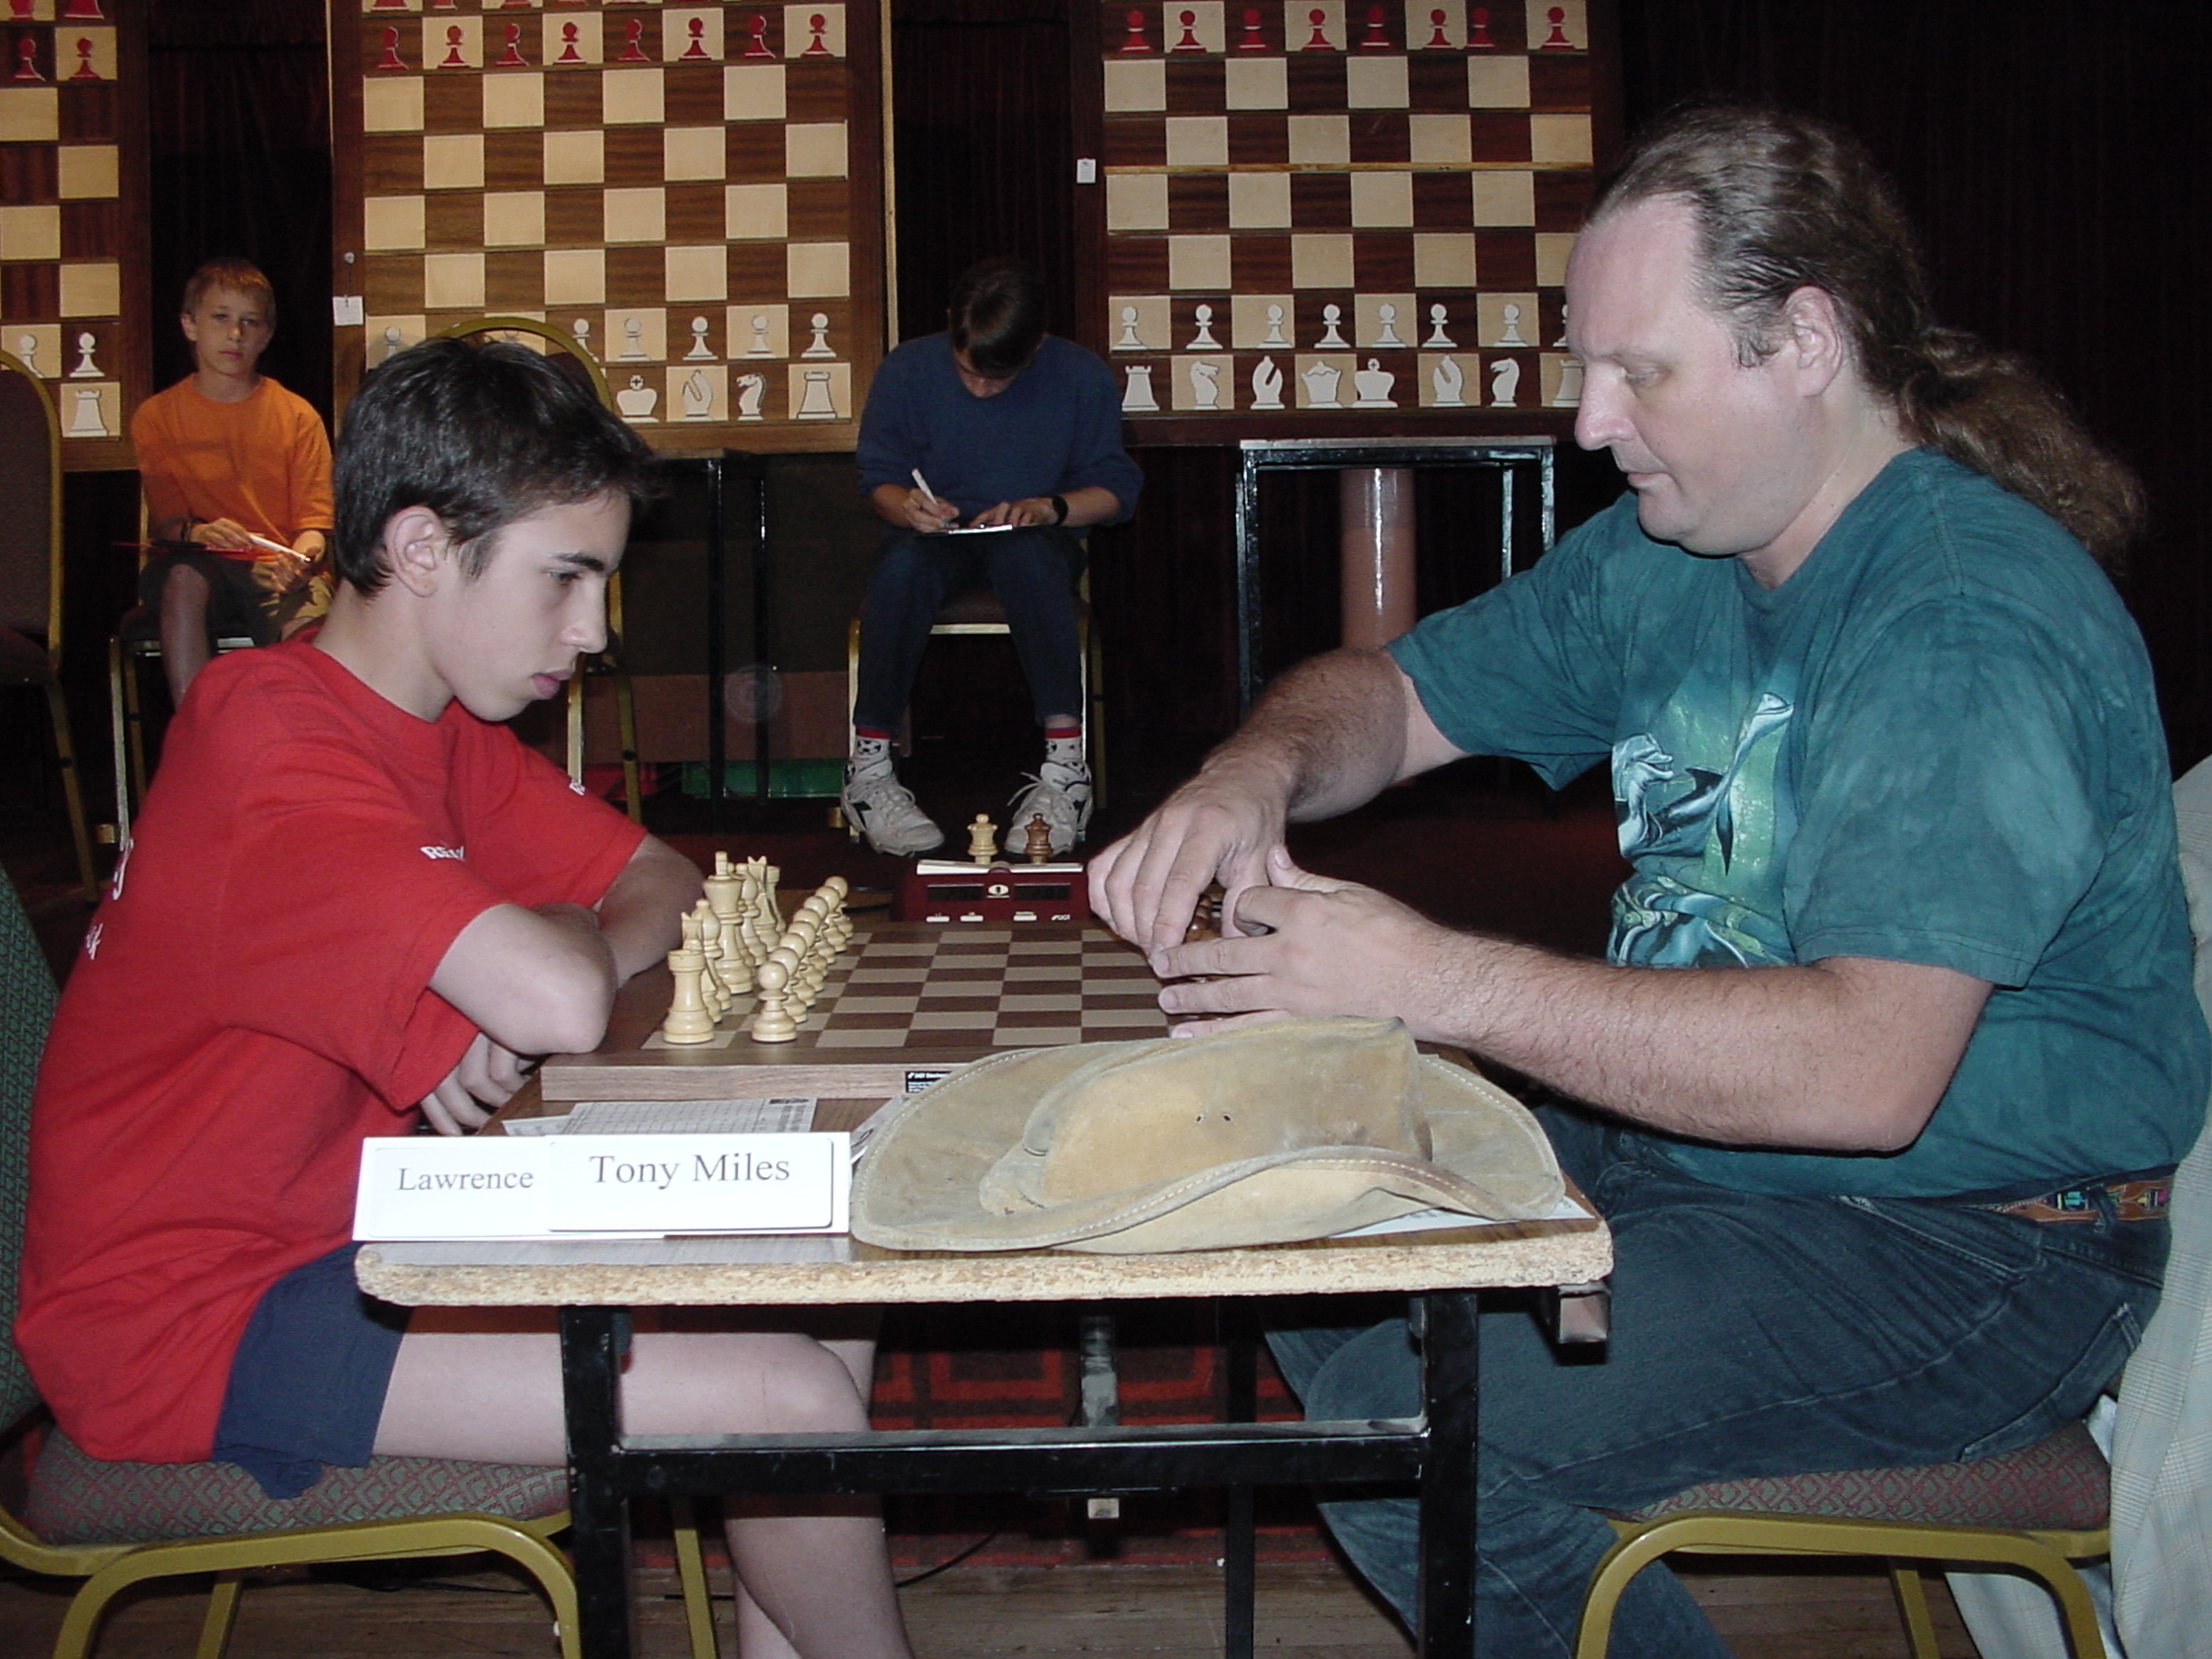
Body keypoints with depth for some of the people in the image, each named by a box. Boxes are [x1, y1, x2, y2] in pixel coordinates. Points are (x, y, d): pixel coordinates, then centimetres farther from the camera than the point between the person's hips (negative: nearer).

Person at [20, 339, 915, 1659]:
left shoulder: (448, 730, 7)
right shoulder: (278, 752, -24)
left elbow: (665, 886, 8)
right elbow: (562, 1001, -35)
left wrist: (509, 1011, -13)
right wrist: (568, 937, -9)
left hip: (357, 1230, 10)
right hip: (194, 1315, -10)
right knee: (796, 1404, -17)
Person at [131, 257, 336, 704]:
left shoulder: (297, 415, 8)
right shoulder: (156, 416, 10)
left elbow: (315, 520, 3)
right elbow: (163, 520, 3)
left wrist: (300, 558, -21)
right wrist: (194, 533, -21)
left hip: (279, 571, -1)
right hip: (203, 568, 1)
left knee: (308, 628, -34)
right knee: (183, 575, -35)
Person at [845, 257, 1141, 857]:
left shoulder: (1081, 378, -5)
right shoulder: (907, 370, -4)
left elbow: (1117, 487, -1)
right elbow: (879, 475, 1)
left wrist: (1051, 508, -21)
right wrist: (906, 507, -23)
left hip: (1033, 543, -1)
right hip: (939, 538, 1)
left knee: (1025, 550, -38)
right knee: (903, 559, -36)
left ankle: (1066, 764, -42)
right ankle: (868, 769, -35)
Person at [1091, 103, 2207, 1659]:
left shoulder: (1975, 624, -23)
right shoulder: (1661, 557, 6)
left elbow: (1868, 1070, -34)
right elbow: (1395, 694, 15)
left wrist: (1435, 980, -32)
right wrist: (1256, 773, -10)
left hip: (1968, 1252, -9)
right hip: (1683, 1137, 9)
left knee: (1405, 1416, -22)